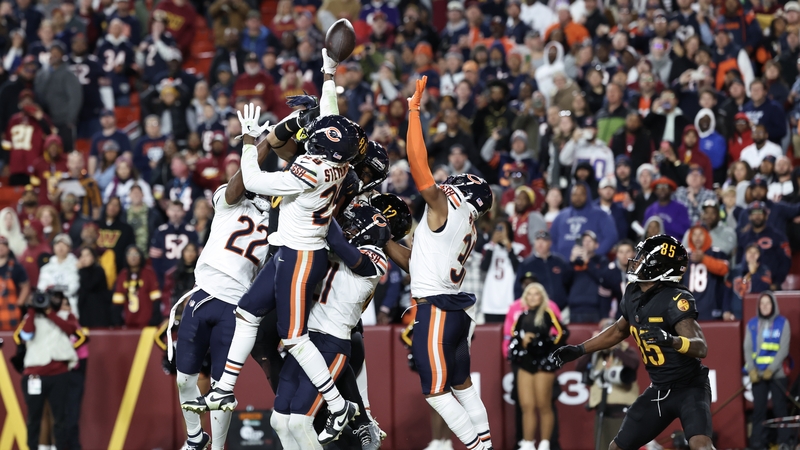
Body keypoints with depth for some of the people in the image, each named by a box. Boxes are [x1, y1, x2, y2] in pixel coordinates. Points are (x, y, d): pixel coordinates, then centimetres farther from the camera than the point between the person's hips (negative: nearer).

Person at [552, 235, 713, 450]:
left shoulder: (675, 300, -23)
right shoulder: (633, 295, 1)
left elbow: (701, 347, -34)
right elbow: (619, 330, 22)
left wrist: (672, 340, -52)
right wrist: (579, 350, 24)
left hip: (689, 388, -8)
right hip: (658, 391, 8)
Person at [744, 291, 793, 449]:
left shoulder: (782, 323, 2)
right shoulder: (752, 324, 10)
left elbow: (784, 349, -5)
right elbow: (748, 348, 6)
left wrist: (771, 369, -15)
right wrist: (751, 369, -9)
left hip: (777, 373, -2)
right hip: (758, 374, 2)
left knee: (780, 407, -4)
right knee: (758, 408, -1)